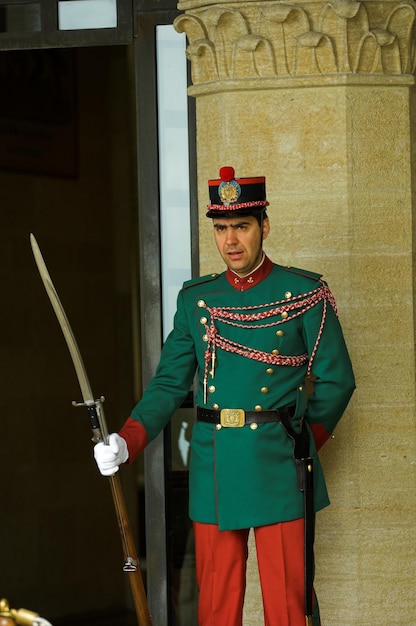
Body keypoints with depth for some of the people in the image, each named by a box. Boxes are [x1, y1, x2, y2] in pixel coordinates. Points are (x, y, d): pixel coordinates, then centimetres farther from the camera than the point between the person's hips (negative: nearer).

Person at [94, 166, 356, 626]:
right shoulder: (196, 299, 10)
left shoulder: (305, 295, 1)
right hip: (213, 472, 3)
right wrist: (127, 442, -3)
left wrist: (305, 441, 2)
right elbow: (169, 384, 10)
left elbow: (336, 380, 5)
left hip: (278, 470, -3)